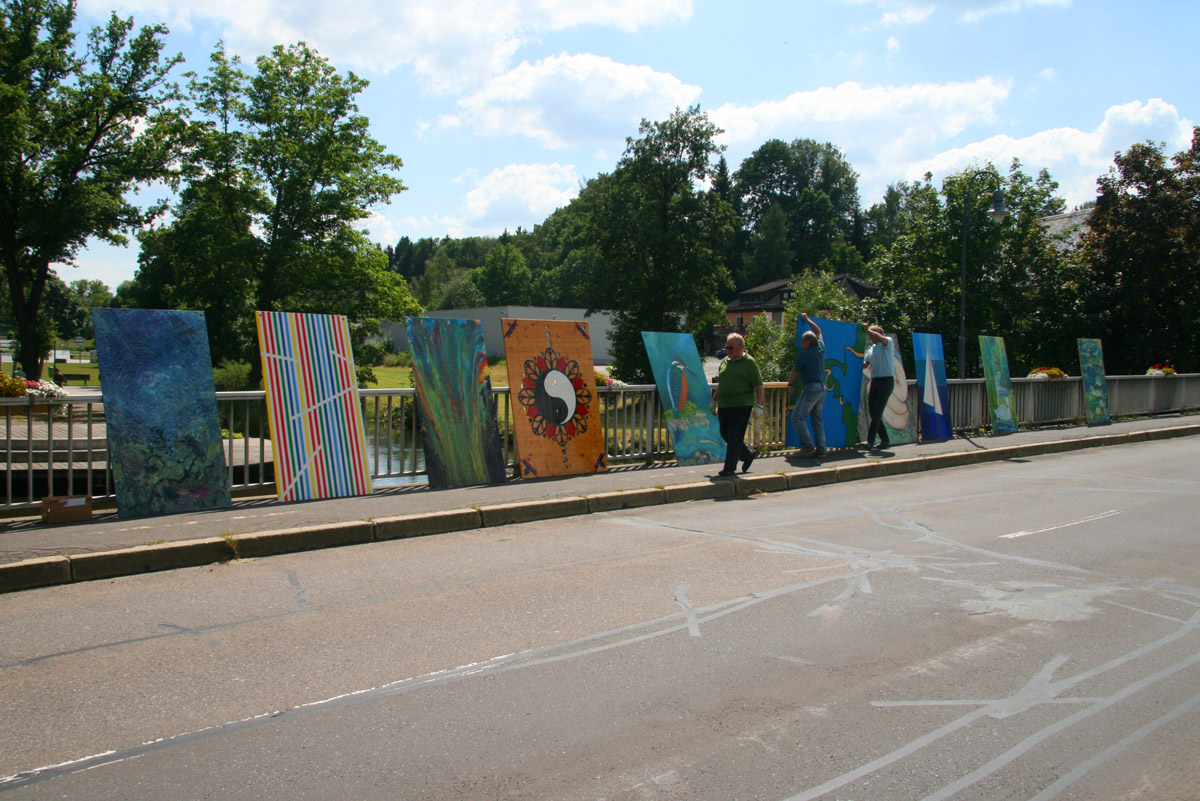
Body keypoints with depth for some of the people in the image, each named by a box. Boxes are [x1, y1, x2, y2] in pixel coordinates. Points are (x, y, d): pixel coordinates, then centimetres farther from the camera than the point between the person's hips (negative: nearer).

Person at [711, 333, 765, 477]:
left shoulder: (749, 362, -5)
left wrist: (758, 406, -15)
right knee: (725, 434, 10)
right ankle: (748, 455, 29)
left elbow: (759, 386, -7)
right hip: (724, 405, 7)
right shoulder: (725, 361, 14)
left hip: (741, 405, -7)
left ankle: (730, 468, -2)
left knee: (734, 437, -7)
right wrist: (714, 400, 22)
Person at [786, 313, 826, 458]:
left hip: (811, 388, -8)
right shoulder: (821, 348, 9)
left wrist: (789, 384, 14)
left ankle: (808, 445, -13)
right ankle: (820, 450, 8)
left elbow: (795, 371, -1)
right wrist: (807, 320, 37)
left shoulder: (803, 354, -9)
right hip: (822, 389, 8)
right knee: (817, 420, 10)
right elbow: (818, 332, 28)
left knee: (798, 417, -6)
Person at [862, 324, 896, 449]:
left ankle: (870, 441, -11)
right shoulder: (871, 349, 19)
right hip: (874, 381, 8)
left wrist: (867, 330, -15)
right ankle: (885, 440, 16)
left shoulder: (888, 342, -2)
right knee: (872, 412, 6)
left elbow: (881, 338, -25)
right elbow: (865, 364, 18)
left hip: (886, 381, -8)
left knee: (877, 412, -10)